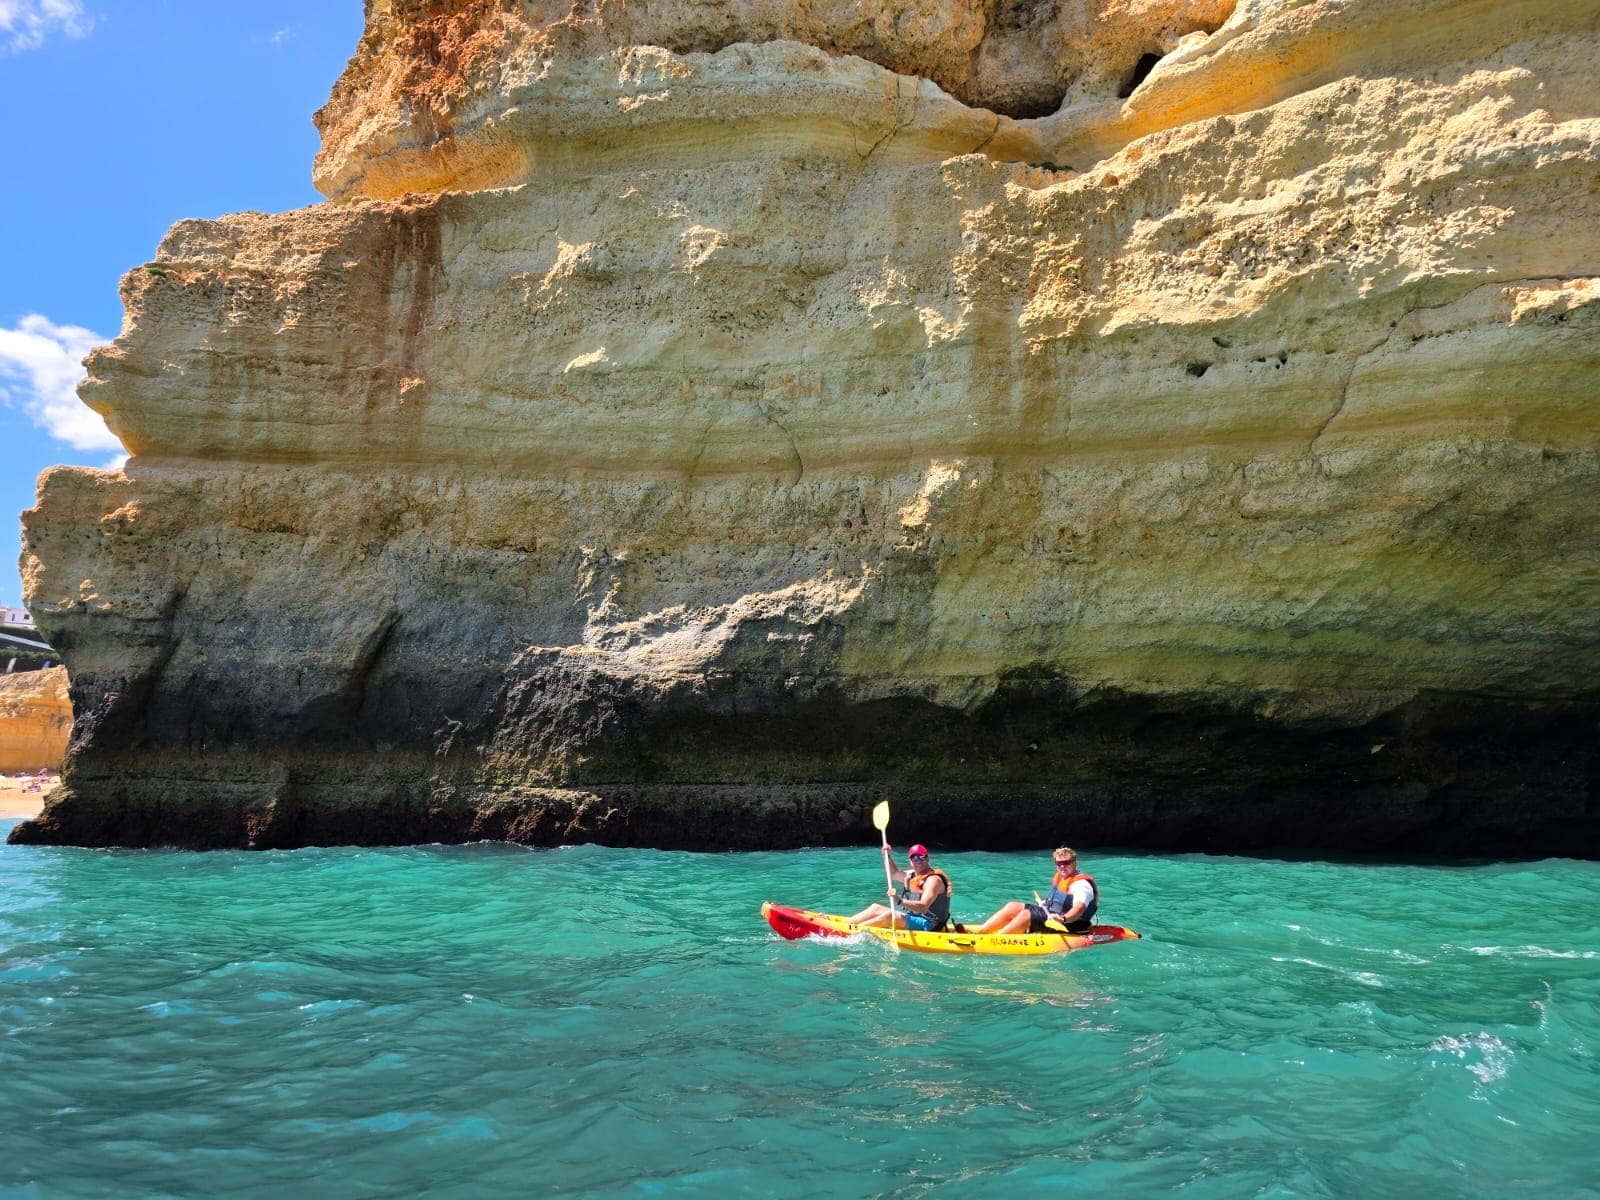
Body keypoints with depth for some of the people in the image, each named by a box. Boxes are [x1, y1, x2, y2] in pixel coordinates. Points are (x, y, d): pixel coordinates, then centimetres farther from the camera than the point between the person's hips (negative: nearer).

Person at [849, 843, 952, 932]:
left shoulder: (933, 879, -16)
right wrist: (887, 856, 16)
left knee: (890, 915, -28)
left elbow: (923, 907, -28)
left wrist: (900, 901, -39)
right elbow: (894, 873, 32)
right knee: (876, 908, 6)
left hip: (927, 926, -10)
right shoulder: (912, 874, 12)